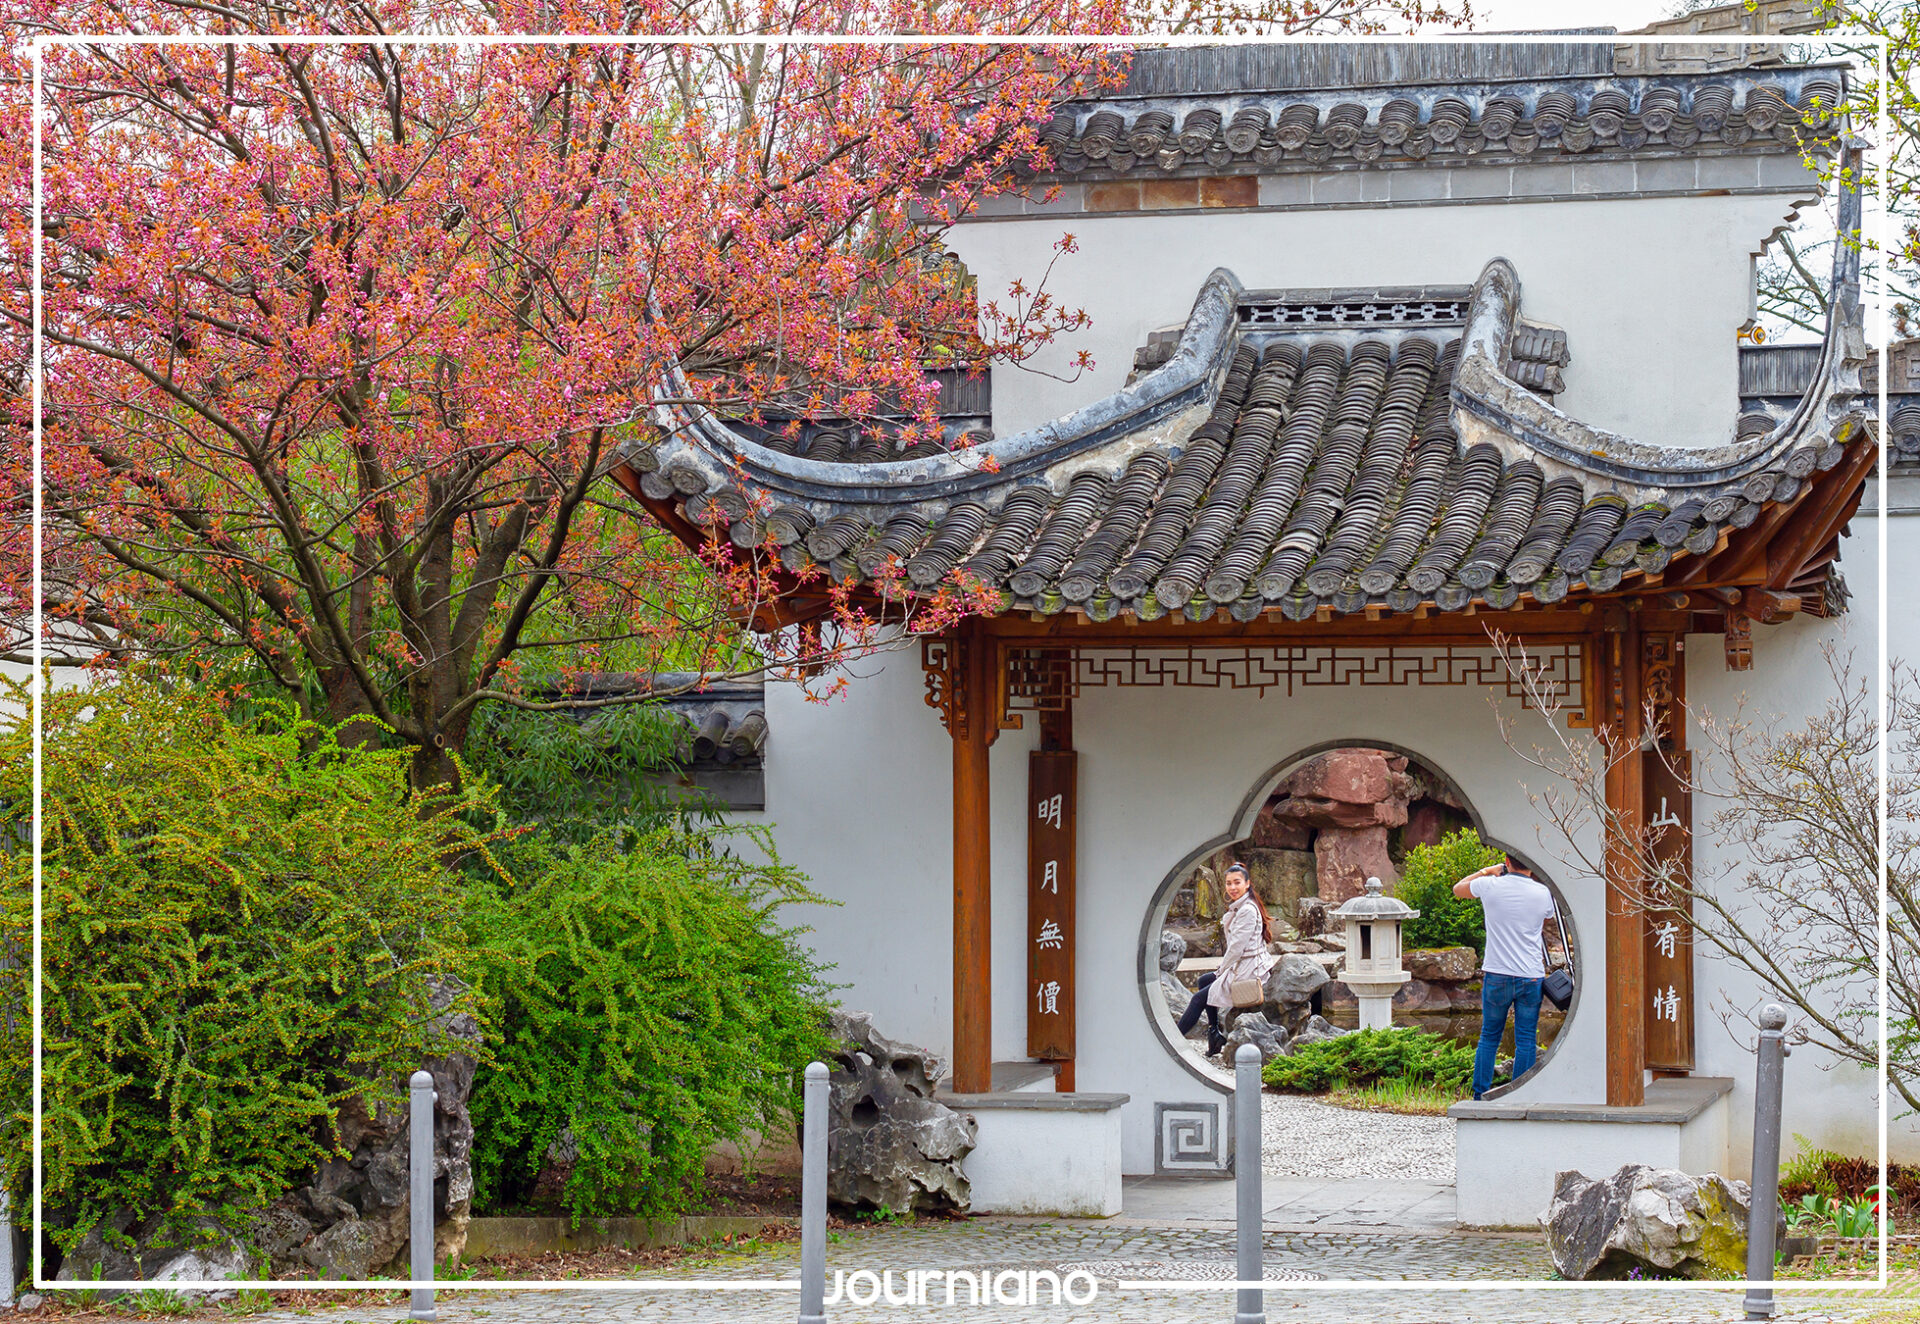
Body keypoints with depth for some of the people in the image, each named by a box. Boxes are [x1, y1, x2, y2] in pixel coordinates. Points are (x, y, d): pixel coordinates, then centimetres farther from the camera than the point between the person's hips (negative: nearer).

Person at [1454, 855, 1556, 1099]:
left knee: (1489, 1037, 11)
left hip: (1496, 976, 0)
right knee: (1526, 1041, 5)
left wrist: (1487, 871, 21)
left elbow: (1458, 889, 14)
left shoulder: (1490, 886, -6)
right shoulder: (1543, 894, -4)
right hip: (1531, 978, 0)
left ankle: (1480, 1097, 10)